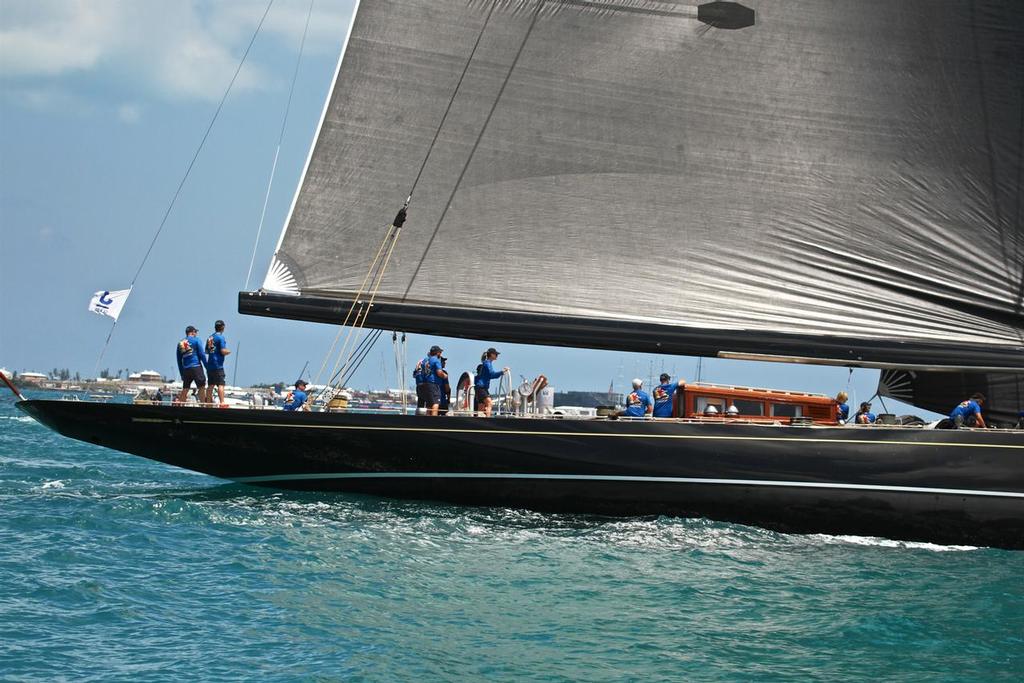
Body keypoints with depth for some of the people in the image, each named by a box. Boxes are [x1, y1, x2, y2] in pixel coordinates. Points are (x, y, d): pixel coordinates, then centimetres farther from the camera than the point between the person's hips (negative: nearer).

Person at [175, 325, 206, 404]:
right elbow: (202, 355, -4)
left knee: (185, 389, 10)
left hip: (186, 369, 5)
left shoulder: (180, 343, 14)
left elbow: (179, 360, 17)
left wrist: (182, 374, 21)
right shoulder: (196, 340, 1)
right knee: (201, 387, -2)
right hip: (196, 367, -5)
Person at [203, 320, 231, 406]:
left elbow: (206, 351, 20)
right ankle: (222, 402, -18)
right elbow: (223, 351, -17)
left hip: (209, 365, 7)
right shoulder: (221, 337, -9)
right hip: (218, 365, -7)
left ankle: (208, 402, 13)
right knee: (220, 384, -10)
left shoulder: (210, 337, 13)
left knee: (210, 385, 11)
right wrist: (228, 351, 2)